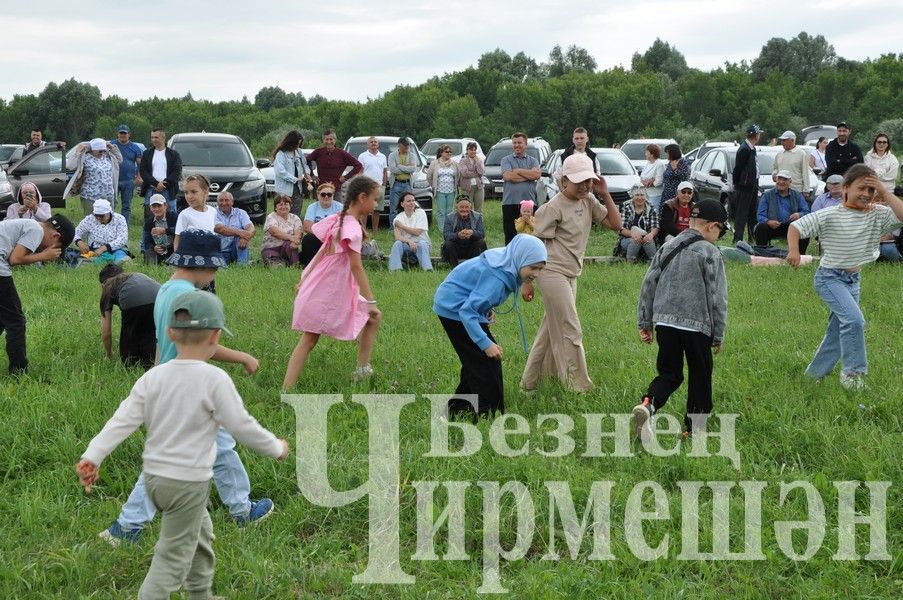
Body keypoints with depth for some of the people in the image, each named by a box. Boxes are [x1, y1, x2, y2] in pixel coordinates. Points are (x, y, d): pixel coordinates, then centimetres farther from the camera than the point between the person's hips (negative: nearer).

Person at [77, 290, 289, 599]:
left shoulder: (153, 377, -1)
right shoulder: (215, 379, -16)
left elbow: (123, 420, -6)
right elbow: (243, 426, -12)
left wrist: (92, 456, -6)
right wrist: (277, 448, 4)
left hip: (154, 477, 7)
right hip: (188, 482, -7)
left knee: (201, 535, 27)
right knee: (173, 557, 1)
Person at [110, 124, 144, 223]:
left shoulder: (135, 148, 7)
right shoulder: (111, 144, 5)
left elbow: (140, 164, 8)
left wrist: (139, 177, -4)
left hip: (129, 181, 1)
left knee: (127, 207, 6)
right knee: (111, 205, -4)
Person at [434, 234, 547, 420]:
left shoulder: (505, 262, -5)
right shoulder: (497, 277, -33)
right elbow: (467, 311, -35)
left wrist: (486, 311, 3)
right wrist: (486, 343, -36)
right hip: (455, 310, -10)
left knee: (475, 361, 18)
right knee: (486, 361, -6)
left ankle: (457, 408, 30)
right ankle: (489, 416, 2)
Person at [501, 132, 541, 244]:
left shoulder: (533, 161, 14)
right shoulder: (506, 160, 10)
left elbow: (537, 174, -7)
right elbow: (508, 176, -9)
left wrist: (518, 171, -4)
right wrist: (529, 175, -3)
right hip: (510, 203, -1)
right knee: (510, 236, 1)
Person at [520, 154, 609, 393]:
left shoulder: (588, 201, 7)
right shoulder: (553, 208, -15)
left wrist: (606, 194, -4)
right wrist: (528, 282, -12)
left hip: (571, 275, 9)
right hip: (553, 273, -8)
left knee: (552, 329, 15)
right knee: (570, 330, -6)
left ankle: (530, 381, 25)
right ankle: (578, 387, 2)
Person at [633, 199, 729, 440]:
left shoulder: (667, 247, 11)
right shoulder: (710, 253, -5)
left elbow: (648, 285, 10)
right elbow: (718, 298, -6)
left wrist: (644, 323, 16)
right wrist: (718, 335, 2)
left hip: (664, 322, 4)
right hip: (696, 324, -4)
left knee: (669, 374, 11)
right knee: (700, 376, 12)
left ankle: (647, 405, -16)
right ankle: (695, 427, 17)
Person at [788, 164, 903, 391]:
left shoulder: (877, 214, -4)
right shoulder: (830, 216, -15)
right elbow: (796, 226, -12)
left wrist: (885, 192, -20)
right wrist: (794, 250, -28)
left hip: (854, 279, 6)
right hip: (830, 277, -6)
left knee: (838, 332, 13)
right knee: (854, 319, -24)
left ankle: (814, 375, 29)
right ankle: (853, 372, -11)